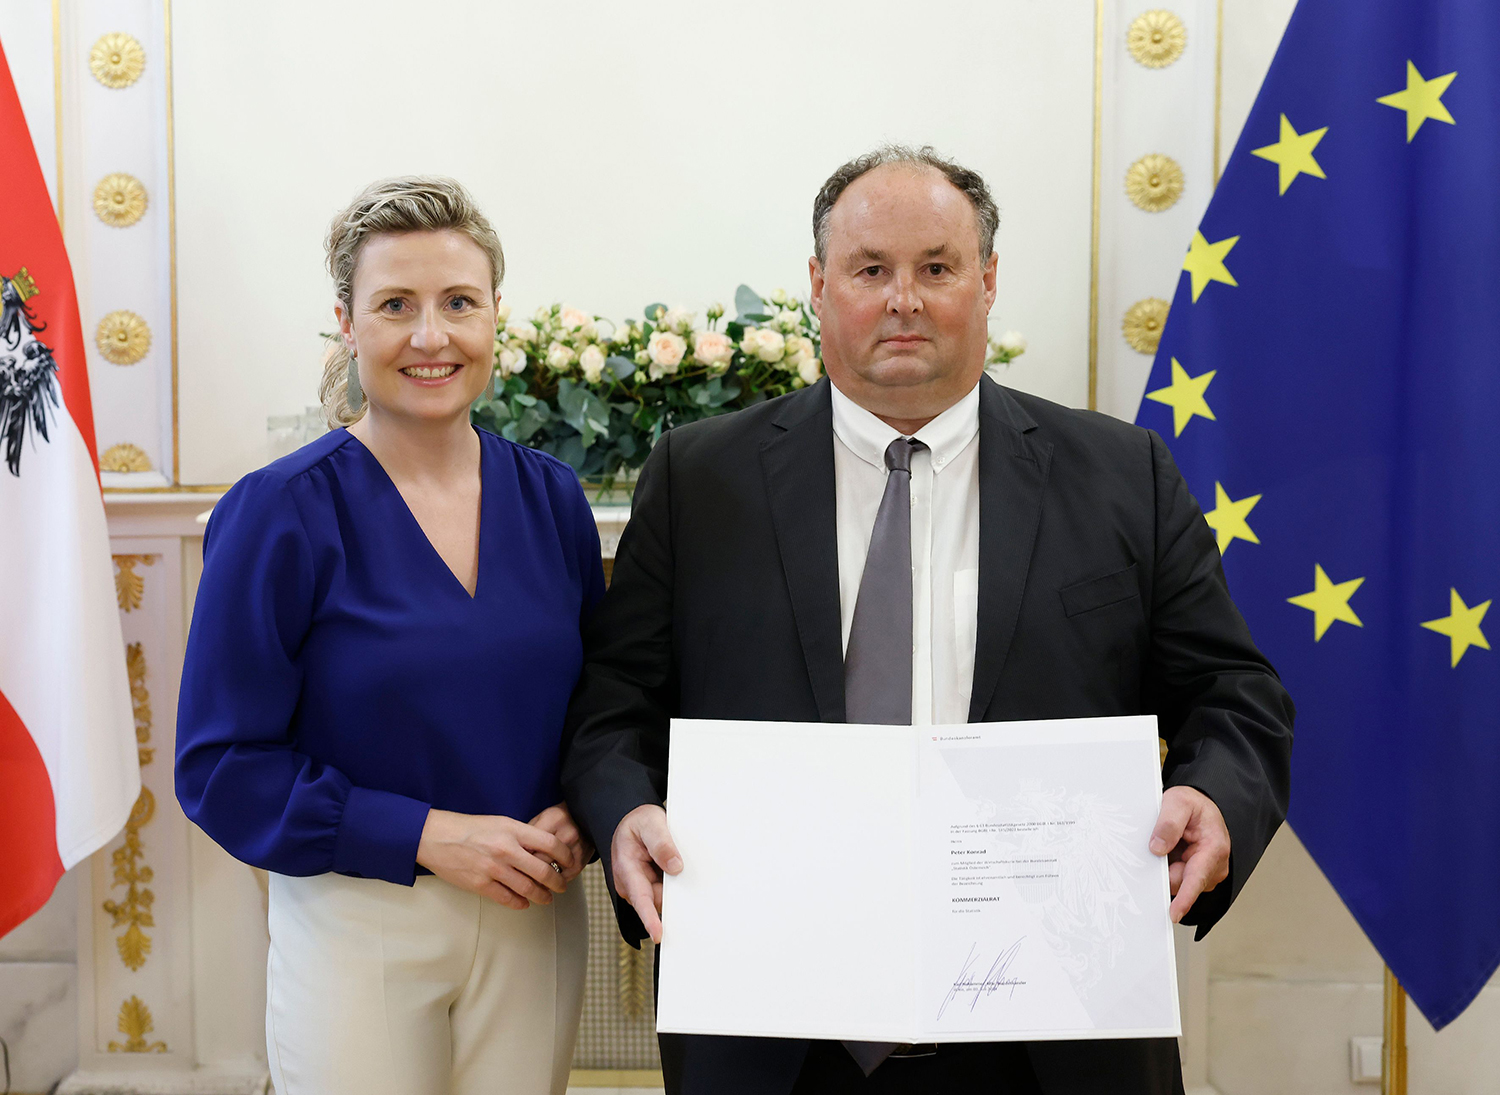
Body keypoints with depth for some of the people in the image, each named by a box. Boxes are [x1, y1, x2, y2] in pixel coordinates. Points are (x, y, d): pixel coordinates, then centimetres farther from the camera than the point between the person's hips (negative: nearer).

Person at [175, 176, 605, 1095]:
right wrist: (426, 835, -17)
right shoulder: (281, 514, -10)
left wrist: (576, 821, -8)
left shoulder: (551, 499, 2)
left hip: (535, 917, 4)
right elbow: (222, 765, -10)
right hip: (358, 925, -3)